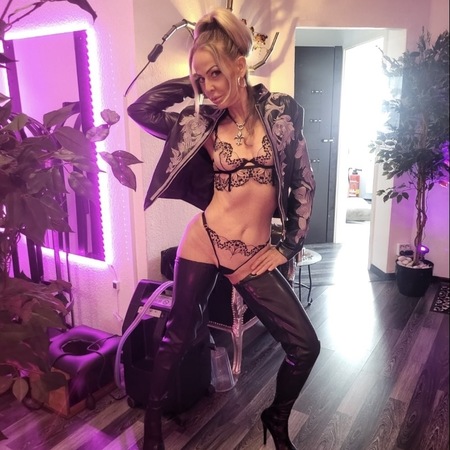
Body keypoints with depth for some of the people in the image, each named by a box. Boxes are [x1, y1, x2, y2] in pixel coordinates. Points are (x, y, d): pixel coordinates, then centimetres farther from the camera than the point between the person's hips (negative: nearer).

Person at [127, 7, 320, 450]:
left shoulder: (281, 112, -2)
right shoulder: (201, 122, 0)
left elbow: (303, 183, 2)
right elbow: (139, 109, -2)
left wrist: (288, 248, 2)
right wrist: (190, 83, -1)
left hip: (255, 256, 1)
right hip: (203, 245, 0)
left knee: (305, 347, 2)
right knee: (177, 339, 13)